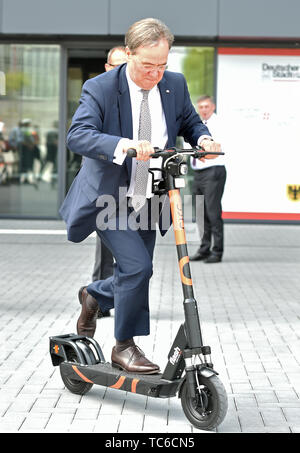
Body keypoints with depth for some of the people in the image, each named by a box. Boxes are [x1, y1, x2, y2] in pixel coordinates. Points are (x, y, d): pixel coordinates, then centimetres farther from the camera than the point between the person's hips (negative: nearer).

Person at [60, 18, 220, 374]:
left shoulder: (175, 84, -1)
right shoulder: (100, 88, -16)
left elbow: (190, 122, 13)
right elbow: (77, 134, -29)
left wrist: (203, 138, -12)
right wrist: (123, 145, -46)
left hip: (147, 202, 6)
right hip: (108, 199, -6)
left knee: (133, 276, 13)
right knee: (137, 267, -19)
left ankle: (94, 296, 46)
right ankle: (124, 347, 0)